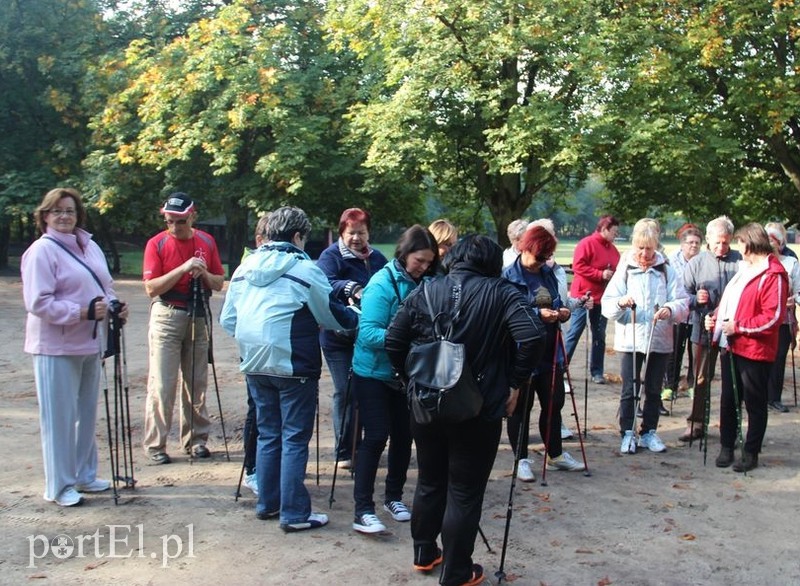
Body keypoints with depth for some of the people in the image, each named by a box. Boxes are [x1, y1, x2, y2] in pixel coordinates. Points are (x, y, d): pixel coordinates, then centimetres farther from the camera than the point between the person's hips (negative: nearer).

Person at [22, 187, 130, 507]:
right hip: (56, 347, -7)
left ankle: (84, 475, 29)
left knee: (87, 412, 15)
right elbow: (38, 303, -17)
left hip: (90, 344, 7)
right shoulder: (41, 251, -11)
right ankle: (59, 486, 11)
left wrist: (115, 306, -2)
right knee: (59, 416, 0)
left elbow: (105, 286, 19)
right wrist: (83, 312, -21)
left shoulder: (90, 246, 11)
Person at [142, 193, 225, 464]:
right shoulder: (157, 243, -5)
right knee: (161, 385, -4)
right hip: (167, 317, -3)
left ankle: (195, 439, 18)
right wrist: (183, 269, -21)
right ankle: (155, 444, 3)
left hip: (198, 317, 4)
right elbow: (151, 288, -12)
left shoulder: (207, 241, 6)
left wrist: (204, 273, -13)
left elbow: (219, 283, 8)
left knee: (197, 383, 8)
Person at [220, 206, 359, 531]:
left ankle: (267, 503, 27)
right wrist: (358, 319, 16)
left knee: (268, 434, 18)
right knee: (295, 439, 2)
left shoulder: (244, 268, 7)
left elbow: (227, 319, 9)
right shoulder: (304, 269, -11)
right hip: (294, 366, -6)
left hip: (255, 366, 6)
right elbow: (332, 315, -3)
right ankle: (294, 513, 6)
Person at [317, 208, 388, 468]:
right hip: (339, 337, -5)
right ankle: (344, 451, 8)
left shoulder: (377, 258, 10)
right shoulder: (331, 256, -6)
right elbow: (326, 283, -24)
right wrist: (352, 288, -40)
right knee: (345, 392, -3)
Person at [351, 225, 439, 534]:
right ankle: (363, 510, -3)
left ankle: (394, 497, 28)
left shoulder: (422, 283, 1)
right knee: (376, 436, -8)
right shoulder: (382, 283, -18)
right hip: (373, 372, -6)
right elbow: (368, 332, -24)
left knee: (403, 434, 11)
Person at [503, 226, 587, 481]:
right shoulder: (509, 276, -13)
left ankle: (555, 455, 31)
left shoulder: (548, 273, 9)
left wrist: (562, 312, -2)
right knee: (521, 407, 6)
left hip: (550, 351, 7)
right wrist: (538, 314, -26)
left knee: (554, 403, 15)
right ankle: (522, 460, 19)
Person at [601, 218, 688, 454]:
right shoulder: (624, 269, 1)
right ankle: (627, 433, 13)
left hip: (660, 341, 1)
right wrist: (620, 302, -25)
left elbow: (683, 304, -2)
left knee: (654, 390, 12)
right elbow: (606, 306, -3)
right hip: (629, 340, -1)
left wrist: (671, 309, -23)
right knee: (629, 390, 2)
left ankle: (649, 432, 24)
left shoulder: (666, 271, 2)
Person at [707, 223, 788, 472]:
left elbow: (773, 317, -20)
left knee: (755, 403, 5)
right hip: (731, 347, 8)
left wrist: (738, 327, -19)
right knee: (728, 399, 13)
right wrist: (716, 316, 4)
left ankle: (751, 453, 16)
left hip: (754, 351, -8)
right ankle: (726, 447, 24)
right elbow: (729, 300, 21)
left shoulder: (773, 275, -14)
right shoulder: (745, 270, 14)